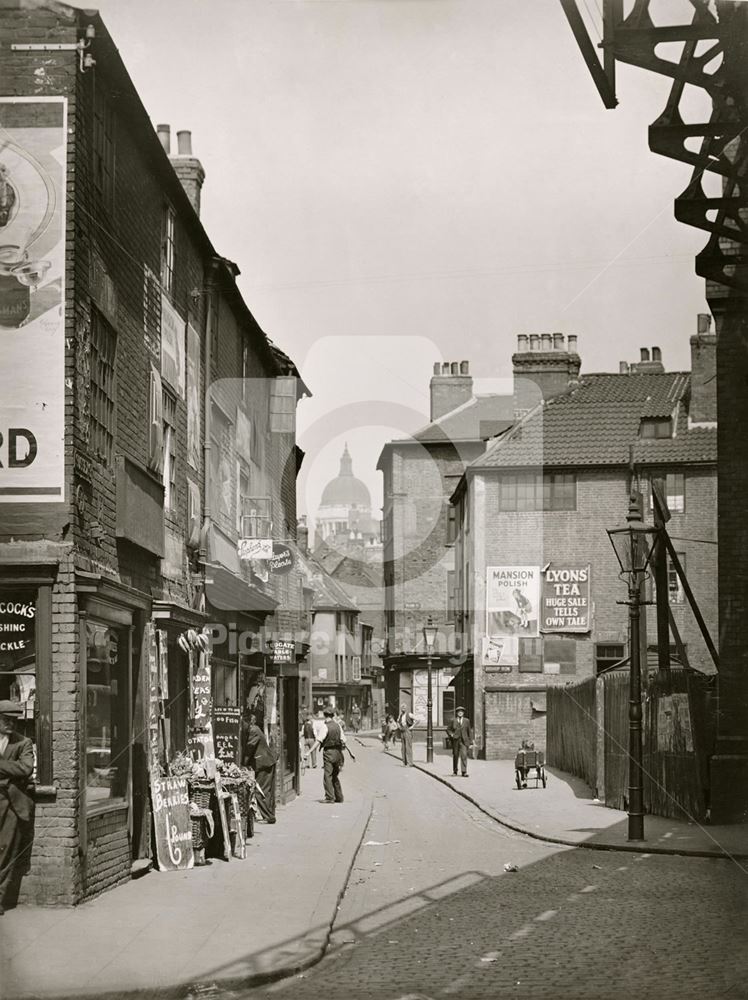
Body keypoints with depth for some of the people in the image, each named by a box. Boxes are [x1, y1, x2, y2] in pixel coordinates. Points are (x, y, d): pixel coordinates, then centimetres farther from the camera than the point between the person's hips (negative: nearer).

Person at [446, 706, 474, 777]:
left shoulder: (466, 721, 8)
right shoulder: (453, 721, 5)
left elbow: (469, 731, 10)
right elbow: (448, 729, 12)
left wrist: (471, 741, 8)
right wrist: (451, 735, -6)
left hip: (464, 741, -1)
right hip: (455, 740, 1)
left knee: (464, 755, -13)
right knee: (455, 756, 9)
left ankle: (464, 772, -16)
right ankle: (454, 771, 27)